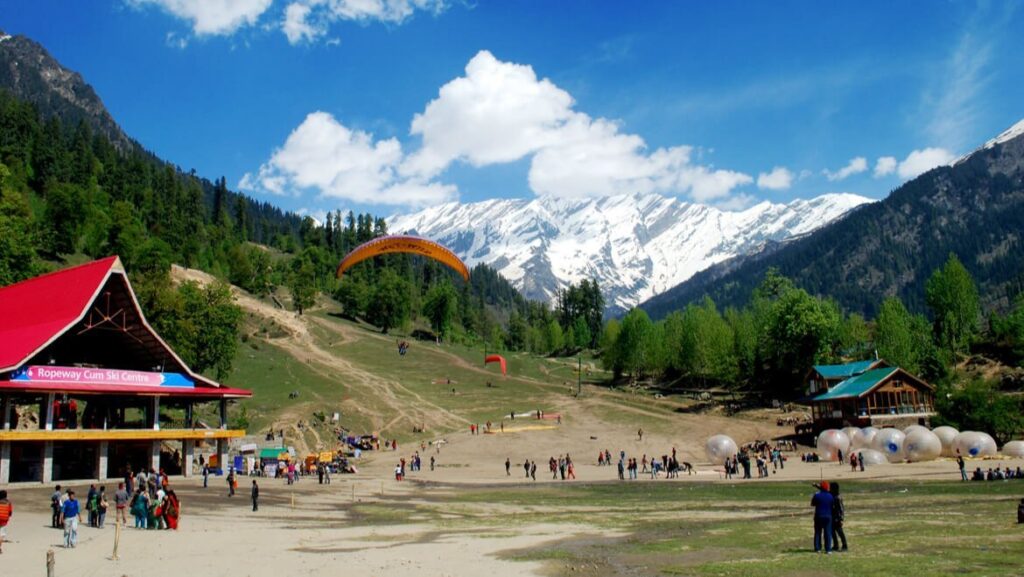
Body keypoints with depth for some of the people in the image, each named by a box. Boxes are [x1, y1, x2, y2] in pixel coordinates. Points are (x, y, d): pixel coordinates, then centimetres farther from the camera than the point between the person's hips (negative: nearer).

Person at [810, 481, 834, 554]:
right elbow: (832, 506, 7)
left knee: (818, 532, 9)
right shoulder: (830, 496, -3)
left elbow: (812, 504, 2)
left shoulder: (817, 495, -10)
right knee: (828, 533, 3)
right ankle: (828, 549, -2)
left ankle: (817, 548, 10)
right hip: (828, 516, 1)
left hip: (818, 516, -1)